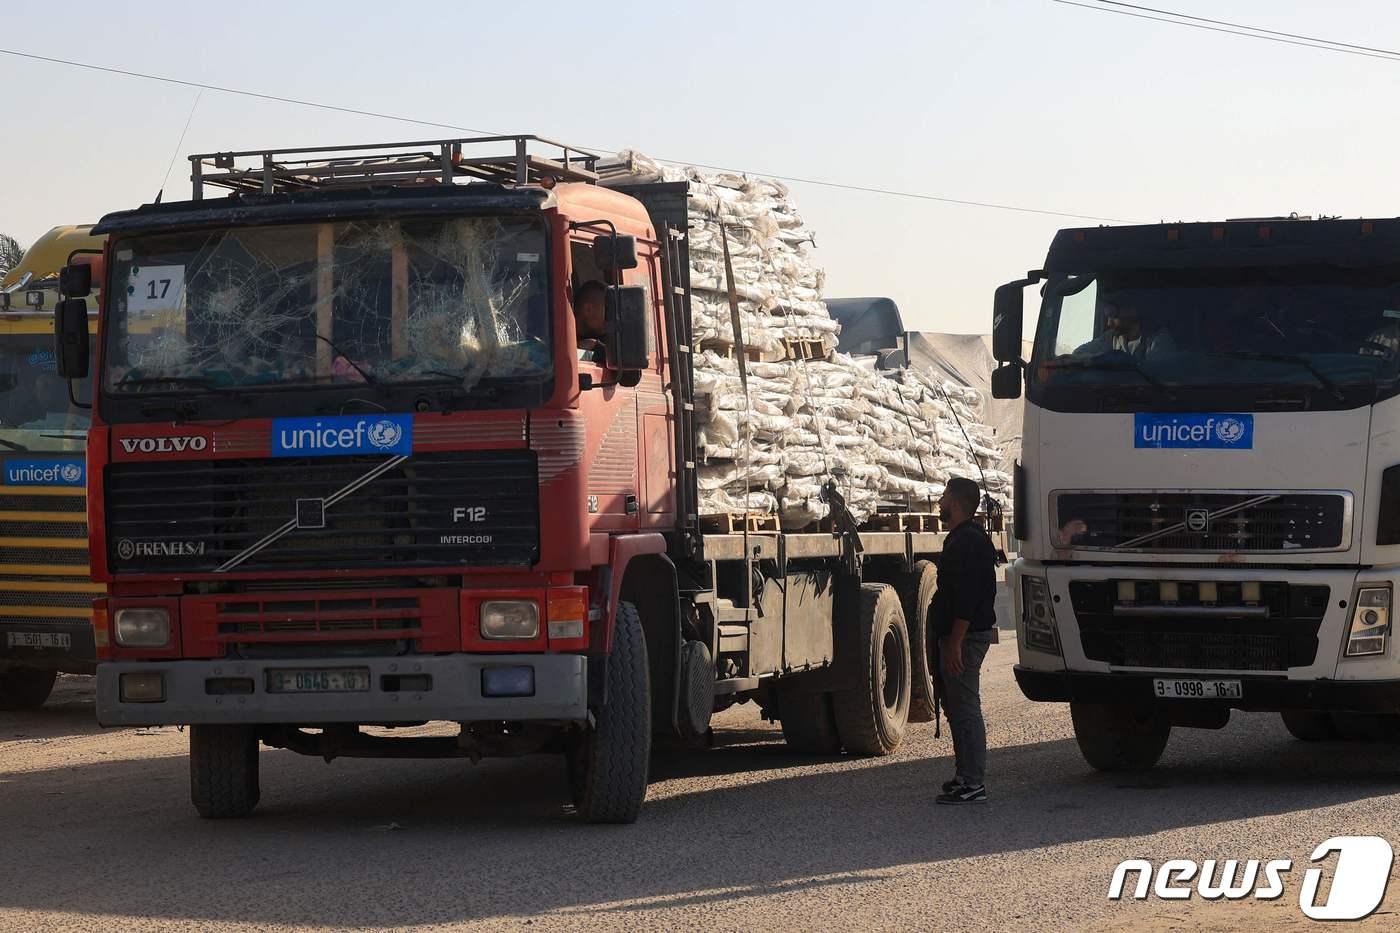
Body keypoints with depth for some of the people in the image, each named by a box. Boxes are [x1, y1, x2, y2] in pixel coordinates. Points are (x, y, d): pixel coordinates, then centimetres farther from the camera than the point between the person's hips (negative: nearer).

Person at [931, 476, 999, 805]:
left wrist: (955, 643, -26)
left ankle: (972, 784, -9)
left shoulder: (969, 542, -18)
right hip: (958, 637, 11)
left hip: (966, 636, -11)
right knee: (958, 707, 15)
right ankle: (967, 778, 21)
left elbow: (966, 598, -24)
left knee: (964, 708, -9)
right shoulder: (964, 538, 17)